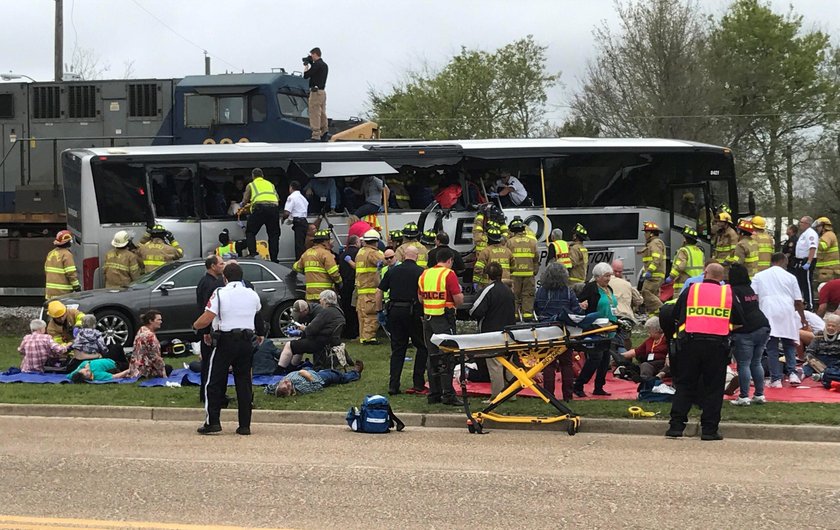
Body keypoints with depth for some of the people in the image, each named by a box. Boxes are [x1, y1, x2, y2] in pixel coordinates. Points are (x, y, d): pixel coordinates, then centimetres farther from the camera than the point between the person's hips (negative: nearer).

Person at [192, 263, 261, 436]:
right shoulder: (252, 295, 7)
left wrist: (195, 325, 6)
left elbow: (206, 319, -12)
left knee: (215, 382, 3)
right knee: (244, 382, 7)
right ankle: (245, 425, 6)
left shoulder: (220, 293, -6)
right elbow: (258, 311, 24)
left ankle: (213, 422, -4)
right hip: (247, 340, 4)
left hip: (226, 340, -4)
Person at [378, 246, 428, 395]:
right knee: (422, 347, 8)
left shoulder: (392, 270, 8)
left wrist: (379, 310, 17)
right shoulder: (420, 272, -2)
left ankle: (393, 386, 6)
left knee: (397, 349, 10)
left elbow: (379, 291, 8)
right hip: (412, 311, -4)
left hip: (394, 311, 4)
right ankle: (418, 384, 3)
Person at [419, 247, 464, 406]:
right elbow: (459, 299, -14)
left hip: (428, 318, 6)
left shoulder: (424, 274, 9)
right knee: (447, 358, -3)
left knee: (433, 356, 12)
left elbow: (420, 298, 16)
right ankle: (448, 394, -5)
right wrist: (460, 294, 7)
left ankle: (434, 393, 15)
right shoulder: (449, 274, -10)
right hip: (444, 319, -6)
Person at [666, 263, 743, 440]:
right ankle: (709, 429, 5)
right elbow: (740, 321, 13)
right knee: (713, 388, 7)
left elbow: (675, 316, 14)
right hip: (717, 344, 0)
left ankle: (676, 426, 3)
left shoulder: (690, 290, 7)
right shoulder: (728, 293, 8)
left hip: (690, 341, 1)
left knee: (684, 385, 8)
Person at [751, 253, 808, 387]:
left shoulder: (759, 276, 12)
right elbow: (798, 301, 11)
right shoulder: (790, 277, 11)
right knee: (789, 345, 15)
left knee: (772, 348, 1)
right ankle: (792, 373, 0)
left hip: (768, 314, 0)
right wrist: (803, 318, 22)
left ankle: (776, 379, -2)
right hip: (787, 314, 0)